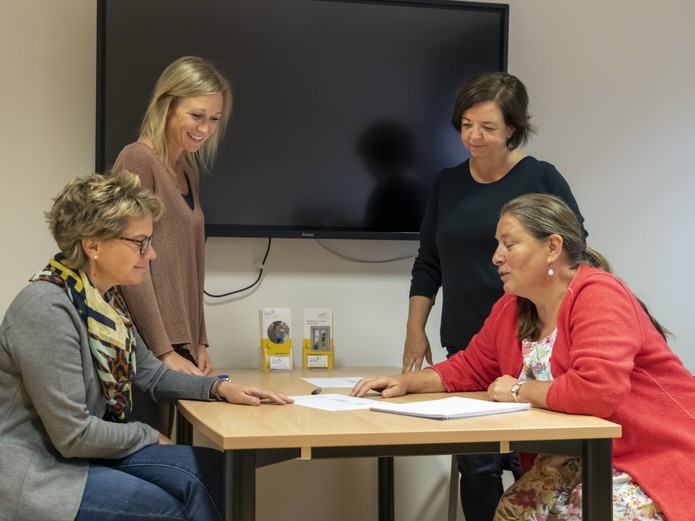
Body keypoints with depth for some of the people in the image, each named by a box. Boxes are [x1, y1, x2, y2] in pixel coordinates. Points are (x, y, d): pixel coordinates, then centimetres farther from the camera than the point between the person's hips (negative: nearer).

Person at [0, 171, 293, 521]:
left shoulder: (106, 299, 6)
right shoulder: (47, 310, -25)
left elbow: (152, 375, 18)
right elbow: (73, 435, -25)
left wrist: (220, 388, 1)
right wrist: (150, 437, -9)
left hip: (84, 451, 9)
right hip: (38, 473, -9)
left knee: (205, 469, -3)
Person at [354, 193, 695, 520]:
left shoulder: (597, 296, -22)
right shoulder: (511, 308, 3)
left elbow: (597, 389, -35)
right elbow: (471, 368, 17)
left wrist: (520, 391, -18)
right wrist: (407, 382, 2)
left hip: (660, 460, -7)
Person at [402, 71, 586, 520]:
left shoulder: (542, 180, -2)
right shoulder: (448, 184, 12)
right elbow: (428, 265, 16)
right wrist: (416, 330, 9)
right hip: (464, 349, 4)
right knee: (476, 465, 2)